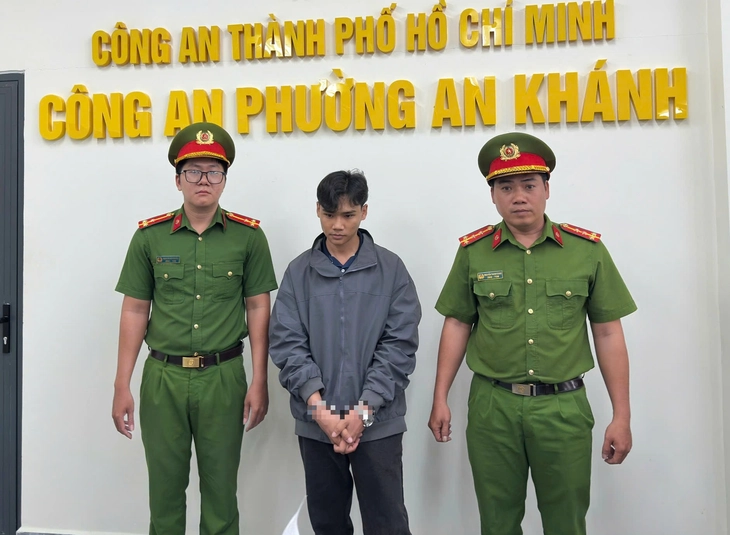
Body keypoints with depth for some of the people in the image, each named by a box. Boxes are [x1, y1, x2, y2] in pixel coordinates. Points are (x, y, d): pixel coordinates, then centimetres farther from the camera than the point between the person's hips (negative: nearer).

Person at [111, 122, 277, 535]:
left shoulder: (248, 236, -1)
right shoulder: (150, 236, 2)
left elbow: (258, 309, 1)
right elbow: (135, 311, 5)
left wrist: (260, 382, -3)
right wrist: (122, 386, 3)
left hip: (223, 377, -1)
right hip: (163, 376, 1)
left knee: (221, 488, 11)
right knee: (165, 486, 14)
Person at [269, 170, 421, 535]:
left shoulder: (391, 270, -1)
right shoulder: (299, 271, 3)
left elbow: (399, 345, -6)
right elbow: (287, 343, -3)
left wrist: (363, 410, -13)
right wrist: (318, 407, -13)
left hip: (378, 423, -1)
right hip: (314, 423, 2)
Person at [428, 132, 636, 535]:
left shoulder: (588, 250, -1)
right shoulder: (473, 251, 0)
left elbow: (608, 333, 2)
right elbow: (457, 325, 5)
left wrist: (621, 416, 1)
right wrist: (440, 400, 3)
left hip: (564, 406, 0)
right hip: (492, 406, 1)